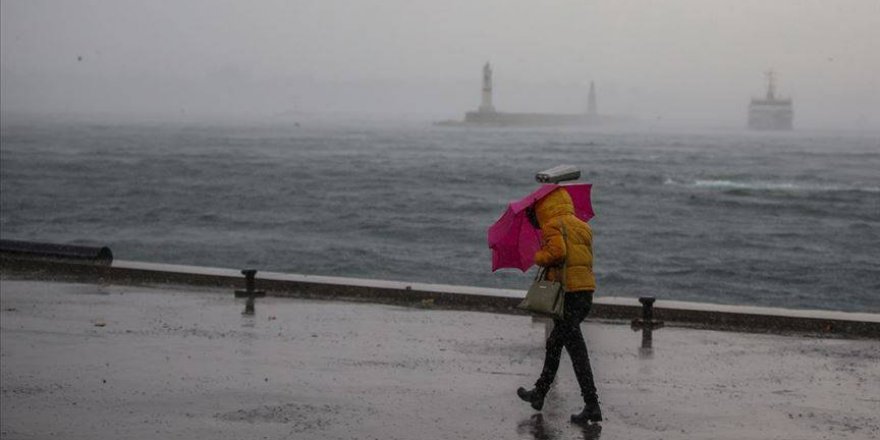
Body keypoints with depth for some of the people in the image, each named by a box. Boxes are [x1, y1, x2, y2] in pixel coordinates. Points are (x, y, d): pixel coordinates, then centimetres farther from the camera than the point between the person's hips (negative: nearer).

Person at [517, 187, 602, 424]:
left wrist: (539, 257, -2)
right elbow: (586, 258, 14)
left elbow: (557, 252, -21)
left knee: (577, 350, -8)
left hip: (566, 292, -9)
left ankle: (592, 406, -10)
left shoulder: (553, 225, -5)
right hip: (586, 291, 9)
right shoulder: (582, 227, 19)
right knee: (554, 344, 23)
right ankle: (539, 393, 34)